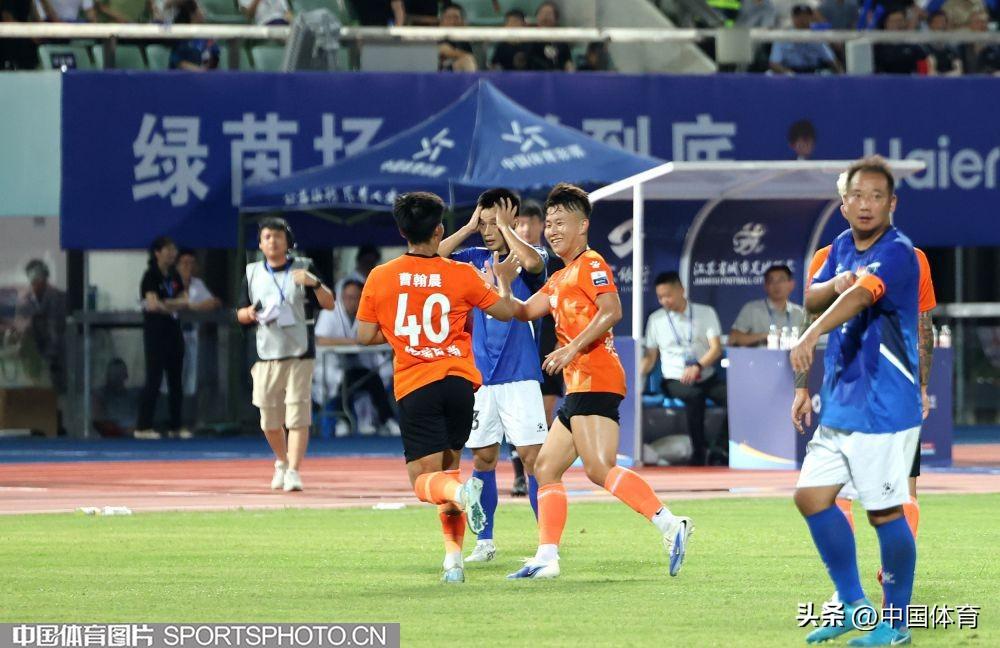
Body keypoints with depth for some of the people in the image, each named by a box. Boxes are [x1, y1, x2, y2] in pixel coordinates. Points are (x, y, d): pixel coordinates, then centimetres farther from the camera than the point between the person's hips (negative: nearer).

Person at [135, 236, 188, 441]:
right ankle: (142, 427, -4)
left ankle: (176, 426, 16)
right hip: (155, 331, -7)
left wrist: (166, 303, -13)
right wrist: (174, 306, -4)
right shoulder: (151, 276, -10)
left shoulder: (174, 276, 12)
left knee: (176, 379, 9)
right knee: (153, 379, -8)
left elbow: (185, 301, 4)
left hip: (174, 331, 7)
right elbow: (153, 304, -20)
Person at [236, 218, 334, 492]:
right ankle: (282, 462, 32)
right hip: (266, 355, 3)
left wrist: (314, 282, -22)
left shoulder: (302, 269, 2)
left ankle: (293, 471, -10)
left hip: (298, 354, -3)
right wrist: (250, 313, -7)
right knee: (269, 421, 8)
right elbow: (240, 314, 16)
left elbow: (329, 304, -4)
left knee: (297, 416, -11)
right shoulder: (252, 273, 11)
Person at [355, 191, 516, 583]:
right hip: (460, 381, 2)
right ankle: (454, 557, 8)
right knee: (448, 466, 19)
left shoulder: (380, 278, -1)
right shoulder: (462, 275, -1)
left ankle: (462, 491, -36)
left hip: (414, 388, -2)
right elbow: (506, 312, 10)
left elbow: (365, 335, 5)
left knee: (424, 479, 1)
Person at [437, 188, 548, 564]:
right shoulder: (476, 259, 10)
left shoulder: (524, 258, -2)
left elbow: (532, 262, -27)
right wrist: (470, 226, -2)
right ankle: (484, 543, 16)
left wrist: (505, 226, -13)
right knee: (482, 459, 8)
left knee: (532, 456, -8)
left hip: (519, 376, -5)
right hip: (480, 375, 5)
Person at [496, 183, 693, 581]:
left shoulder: (590, 264, -4)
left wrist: (572, 349, -24)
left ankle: (670, 526, -28)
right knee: (546, 467, 9)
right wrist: (503, 282, 10)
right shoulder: (559, 279, 25)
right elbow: (524, 312, 26)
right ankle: (546, 559, 7)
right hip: (579, 387, 10)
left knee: (599, 468, -22)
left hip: (595, 381, -10)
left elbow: (611, 311, -18)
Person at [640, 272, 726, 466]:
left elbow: (716, 348, -3)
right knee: (694, 395, -36)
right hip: (675, 381, -1)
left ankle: (727, 450, -24)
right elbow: (650, 357, 13)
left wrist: (698, 366, -22)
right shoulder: (656, 319, 11)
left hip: (706, 377, 1)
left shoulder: (706, 313, 7)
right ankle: (700, 454, -30)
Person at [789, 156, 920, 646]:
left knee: (885, 512, -3)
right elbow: (811, 299, 10)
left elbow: (860, 296, -33)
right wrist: (831, 286, -13)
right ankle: (852, 604, 21)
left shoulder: (898, 253, -17)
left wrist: (812, 335, -49)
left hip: (884, 408, -8)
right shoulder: (842, 247, 10)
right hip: (839, 402, 8)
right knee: (812, 496, 9)